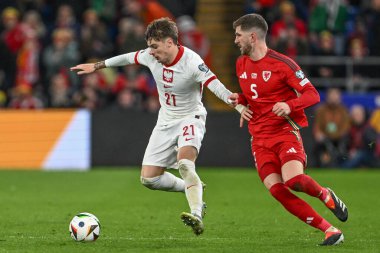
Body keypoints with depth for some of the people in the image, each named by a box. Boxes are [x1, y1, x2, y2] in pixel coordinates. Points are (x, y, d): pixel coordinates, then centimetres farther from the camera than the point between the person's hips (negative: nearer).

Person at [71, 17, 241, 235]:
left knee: (185, 163, -35)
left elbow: (213, 83, -40)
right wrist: (97, 66, 23)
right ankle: (193, 189, 24)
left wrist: (229, 97, -61)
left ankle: (197, 215, -38)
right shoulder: (151, 56, -7)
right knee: (149, 178, 2)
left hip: (190, 118, -7)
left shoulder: (191, 62, -26)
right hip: (166, 121, 7)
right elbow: (128, 58, 12)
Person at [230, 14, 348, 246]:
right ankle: (330, 231, -10)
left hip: (285, 131, -6)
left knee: (293, 180, -30)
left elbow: (312, 95, -9)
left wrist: (289, 105, -27)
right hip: (259, 138, 6)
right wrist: (242, 103, 8)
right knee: (277, 190, -14)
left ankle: (325, 195, 6)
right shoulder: (241, 64, 12)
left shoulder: (282, 64, -8)